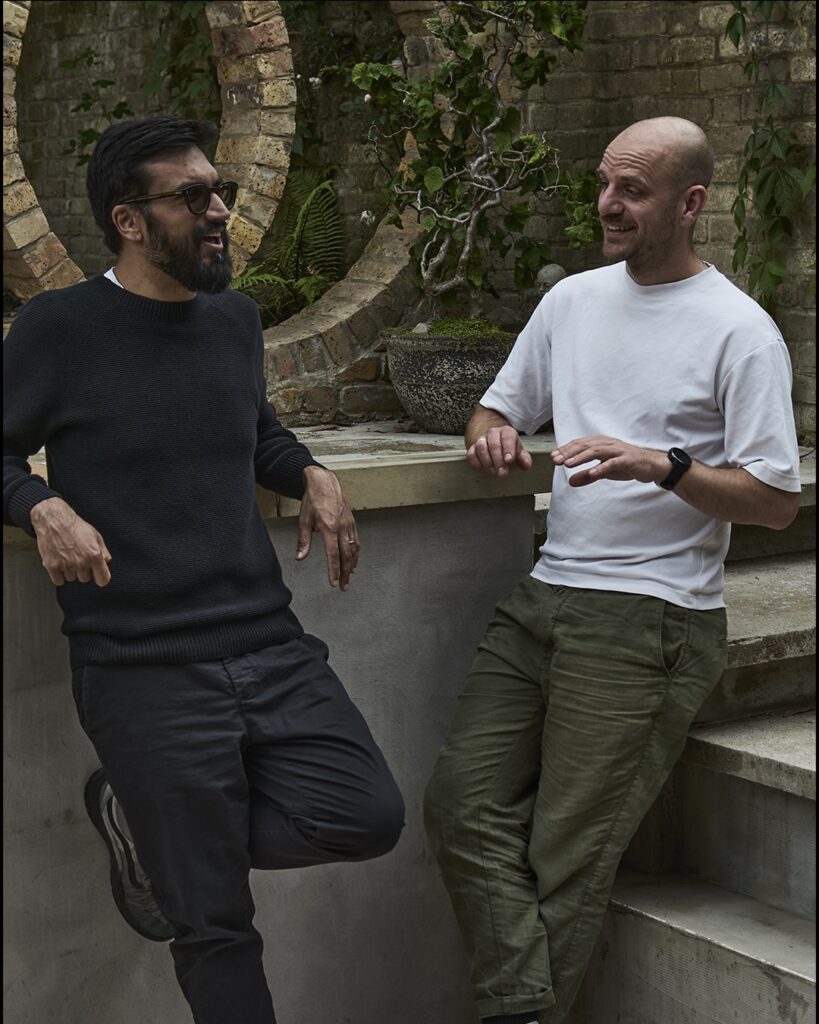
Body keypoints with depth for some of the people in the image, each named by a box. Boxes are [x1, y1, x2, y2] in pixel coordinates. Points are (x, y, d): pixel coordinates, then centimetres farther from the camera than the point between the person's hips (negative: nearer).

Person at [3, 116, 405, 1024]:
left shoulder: (234, 318, 12)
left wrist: (311, 476, 9)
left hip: (269, 645, 6)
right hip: (142, 669, -5)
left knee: (368, 818, -5)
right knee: (214, 929, 0)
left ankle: (148, 824, 15)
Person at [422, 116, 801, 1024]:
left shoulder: (738, 330, -5)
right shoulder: (572, 300, 14)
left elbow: (777, 501, -7)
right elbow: (497, 409, 24)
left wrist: (664, 466, -23)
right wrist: (492, 436, 0)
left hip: (652, 618, -6)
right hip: (547, 597, 7)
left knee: (566, 853, -7)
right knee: (462, 803, -7)